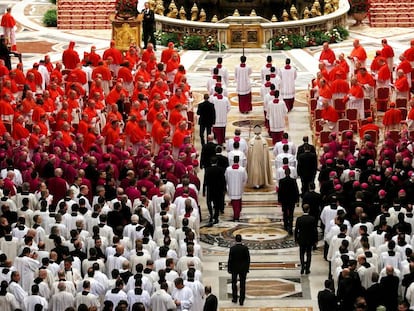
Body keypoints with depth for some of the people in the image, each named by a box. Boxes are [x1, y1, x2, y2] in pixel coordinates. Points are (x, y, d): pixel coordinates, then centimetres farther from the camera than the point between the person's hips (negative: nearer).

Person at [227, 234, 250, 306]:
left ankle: (235, 298, 24)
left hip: (234, 268, -1)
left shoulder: (232, 248, -14)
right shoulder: (245, 248, -10)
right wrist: (247, 268, 6)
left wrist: (229, 269, 0)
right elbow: (248, 259, -5)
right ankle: (241, 300, 5)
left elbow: (230, 259, -11)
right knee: (242, 285, 6)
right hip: (243, 268, 1)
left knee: (234, 283, 19)